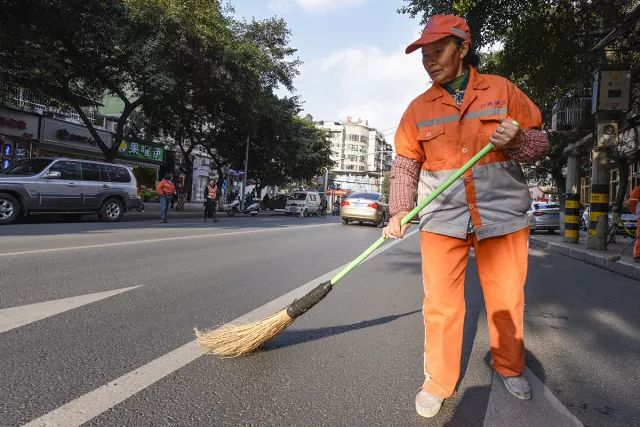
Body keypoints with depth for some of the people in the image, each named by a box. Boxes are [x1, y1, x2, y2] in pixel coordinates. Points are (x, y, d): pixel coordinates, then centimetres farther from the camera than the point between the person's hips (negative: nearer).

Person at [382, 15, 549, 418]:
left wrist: (516, 140, -14)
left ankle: (510, 368, 37)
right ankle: (438, 383, 18)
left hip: (503, 213, 0)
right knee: (440, 304, 1)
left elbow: (540, 140, 8)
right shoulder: (418, 108, 7)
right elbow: (404, 165, 6)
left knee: (507, 300, 11)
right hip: (442, 218, 0)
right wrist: (400, 211, -7)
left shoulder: (502, 89, 5)